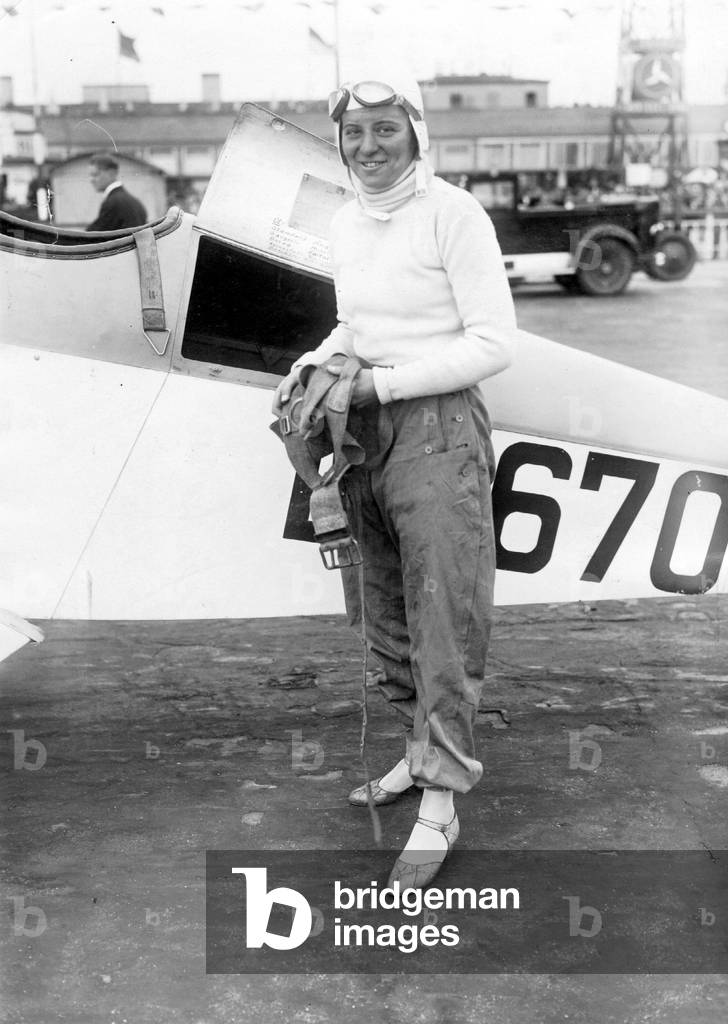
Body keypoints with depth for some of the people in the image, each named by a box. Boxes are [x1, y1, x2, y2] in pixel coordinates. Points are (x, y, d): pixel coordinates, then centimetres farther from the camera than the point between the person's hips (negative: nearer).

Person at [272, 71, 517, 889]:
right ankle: (418, 752, 33)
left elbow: (493, 344, -13)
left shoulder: (453, 214, -10)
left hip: (437, 430, -7)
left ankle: (440, 805, 6)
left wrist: (382, 384, -16)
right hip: (363, 433, 8)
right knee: (386, 616, 15)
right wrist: (314, 363, 4)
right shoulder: (345, 224, 11)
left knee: (444, 621, -3)